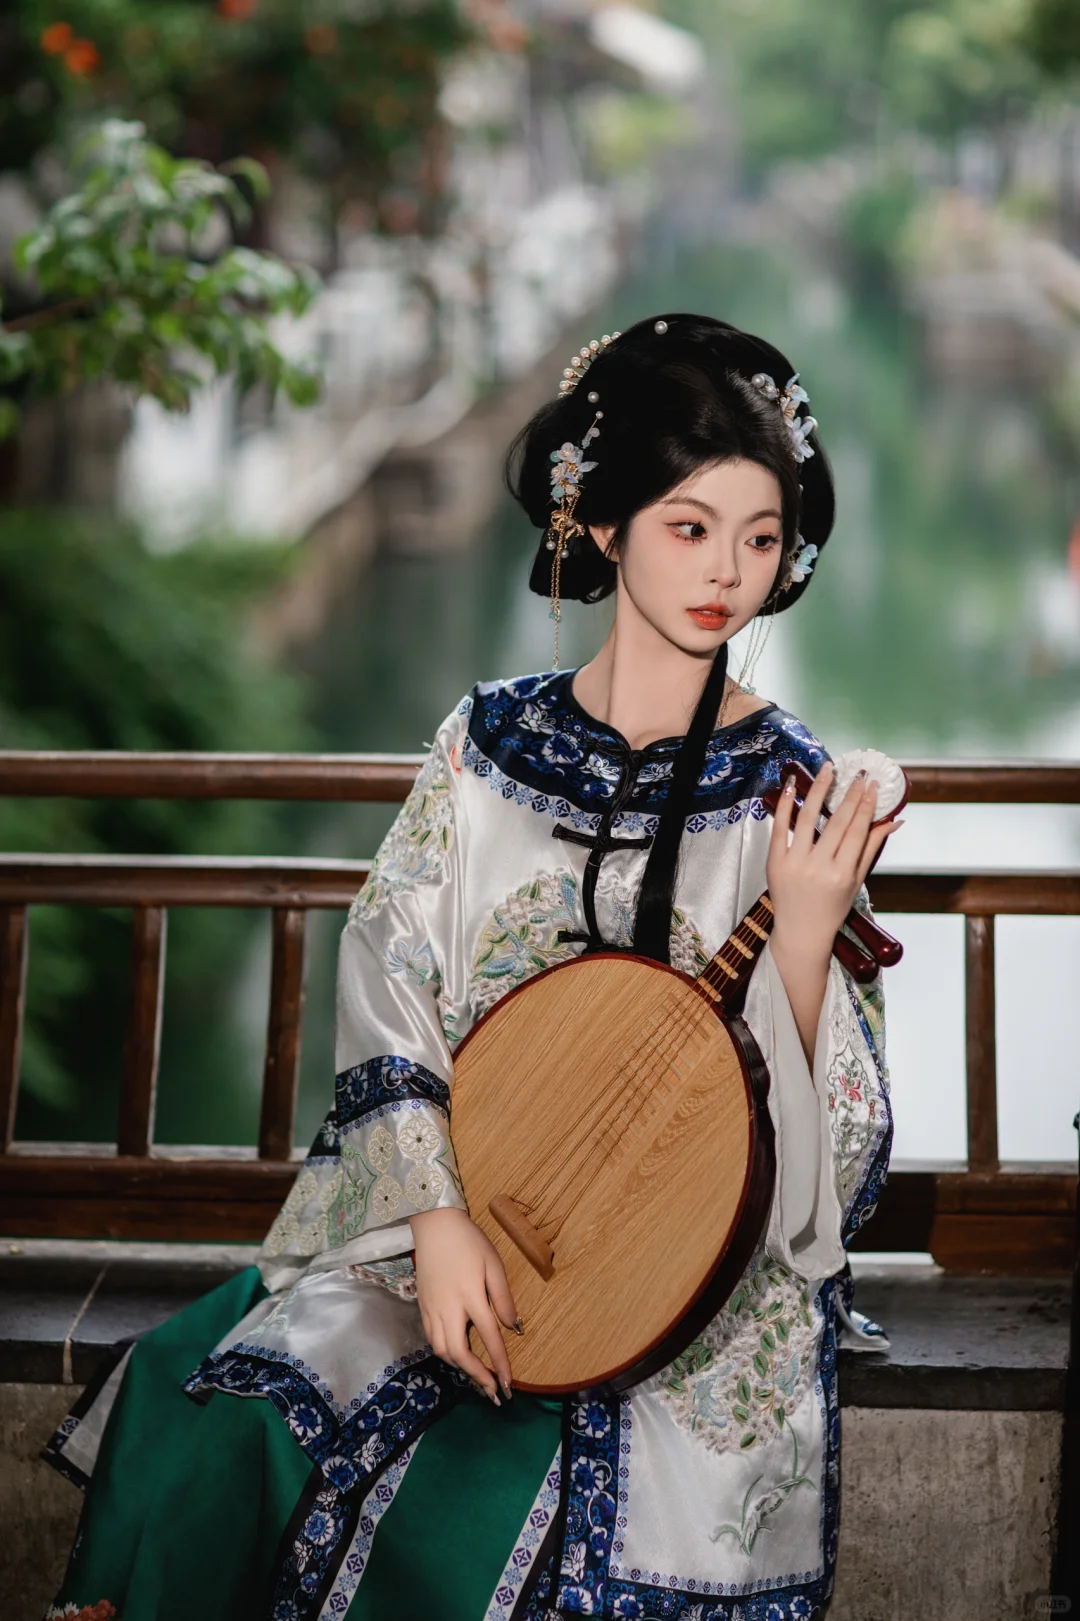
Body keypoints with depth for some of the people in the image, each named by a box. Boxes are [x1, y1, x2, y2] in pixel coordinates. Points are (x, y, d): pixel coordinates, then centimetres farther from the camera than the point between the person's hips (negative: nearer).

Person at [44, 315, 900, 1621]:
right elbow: (387, 994, 1)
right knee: (229, 1439, -22)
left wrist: (806, 928, -22)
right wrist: (437, 1216, -12)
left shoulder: (791, 789, 0)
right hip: (449, 1208, 2)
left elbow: (814, 1118, -3)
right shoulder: (491, 742, 5)